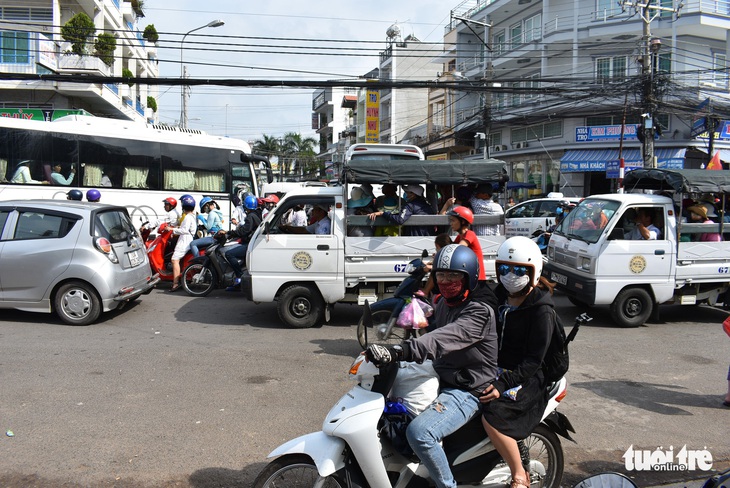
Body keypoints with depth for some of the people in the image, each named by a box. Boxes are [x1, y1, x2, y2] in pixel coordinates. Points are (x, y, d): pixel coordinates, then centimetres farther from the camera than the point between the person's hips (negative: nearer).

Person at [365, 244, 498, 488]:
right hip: (441, 380, 10)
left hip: (467, 391, -10)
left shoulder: (479, 311, -22)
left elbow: (443, 339, -38)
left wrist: (398, 352, -51)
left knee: (419, 433, -30)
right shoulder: (444, 302, 7)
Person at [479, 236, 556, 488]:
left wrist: (503, 384, -25)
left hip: (526, 378, -7)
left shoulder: (541, 310, -11)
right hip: (494, 369, 7)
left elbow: (534, 359, -16)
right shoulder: (498, 297, 10)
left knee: (492, 416, -30)